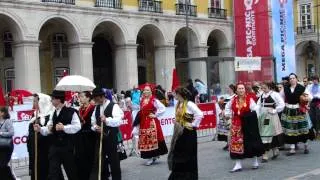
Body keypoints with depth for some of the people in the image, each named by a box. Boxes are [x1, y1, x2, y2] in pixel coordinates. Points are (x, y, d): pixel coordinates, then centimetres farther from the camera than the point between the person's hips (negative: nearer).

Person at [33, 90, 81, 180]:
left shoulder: (71, 112, -8)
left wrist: (64, 127, -25)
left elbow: (77, 126, -16)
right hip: (54, 147, 5)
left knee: (71, 172, 11)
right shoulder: (53, 114, 11)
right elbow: (49, 129, 8)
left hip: (67, 146, -5)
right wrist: (40, 129, -11)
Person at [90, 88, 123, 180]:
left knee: (114, 160, 4)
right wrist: (95, 127, -7)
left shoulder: (113, 106, -9)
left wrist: (107, 120, -36)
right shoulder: (96, 108, 12)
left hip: (111, 137, -6)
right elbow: (93, 121, 15)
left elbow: (118, 121, -21)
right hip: (100, 137, 6)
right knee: (98, 160, 7)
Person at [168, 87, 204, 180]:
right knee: (178, 153, 10)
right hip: (179, 132, 8)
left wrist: (193, 124, -17)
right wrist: (176, 124, 5)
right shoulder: (178, 104, 8)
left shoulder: (189, 104, -15)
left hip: (188, 132, -8)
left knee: (189, 154, 3)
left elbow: (200, 114, -23)